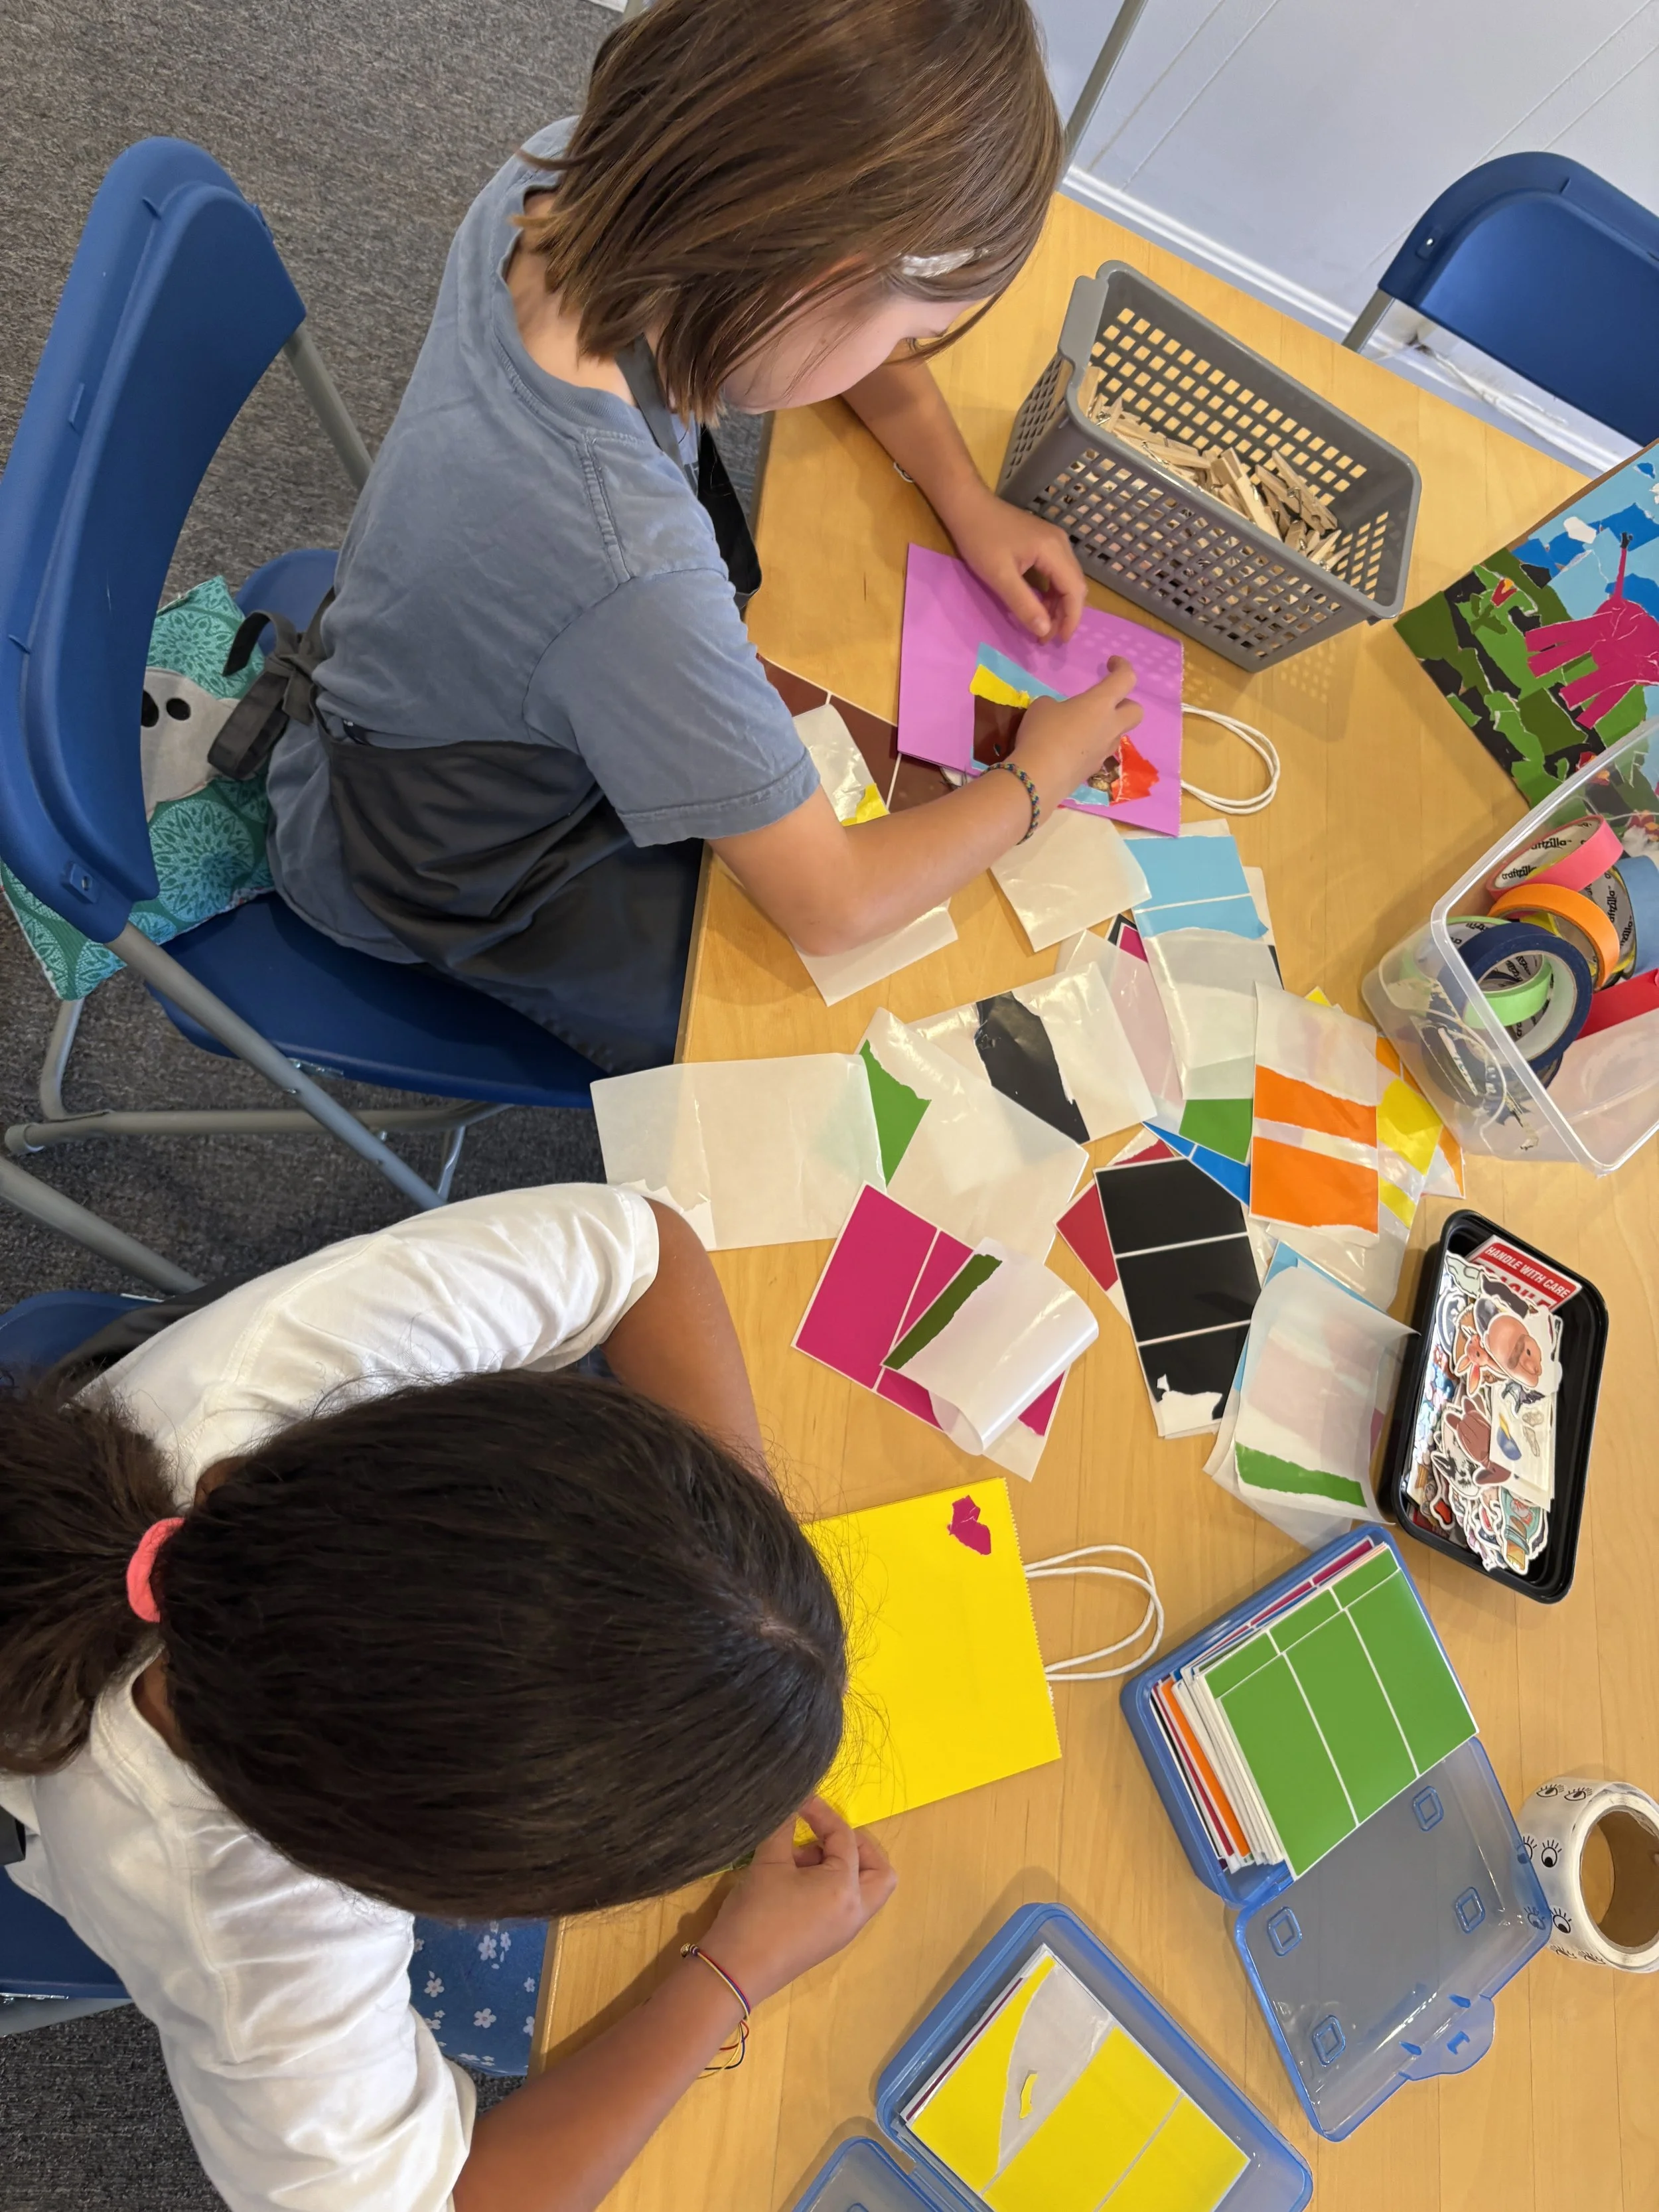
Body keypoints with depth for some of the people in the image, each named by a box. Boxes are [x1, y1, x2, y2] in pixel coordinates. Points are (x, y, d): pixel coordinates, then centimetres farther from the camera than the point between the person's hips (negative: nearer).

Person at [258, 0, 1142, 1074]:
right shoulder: (633, 569, -45)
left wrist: (969, 499, -9)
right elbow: (830, 908, -31)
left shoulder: (568, 176, -23)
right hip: (453, 873, -7)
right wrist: (1044, 773, -17)